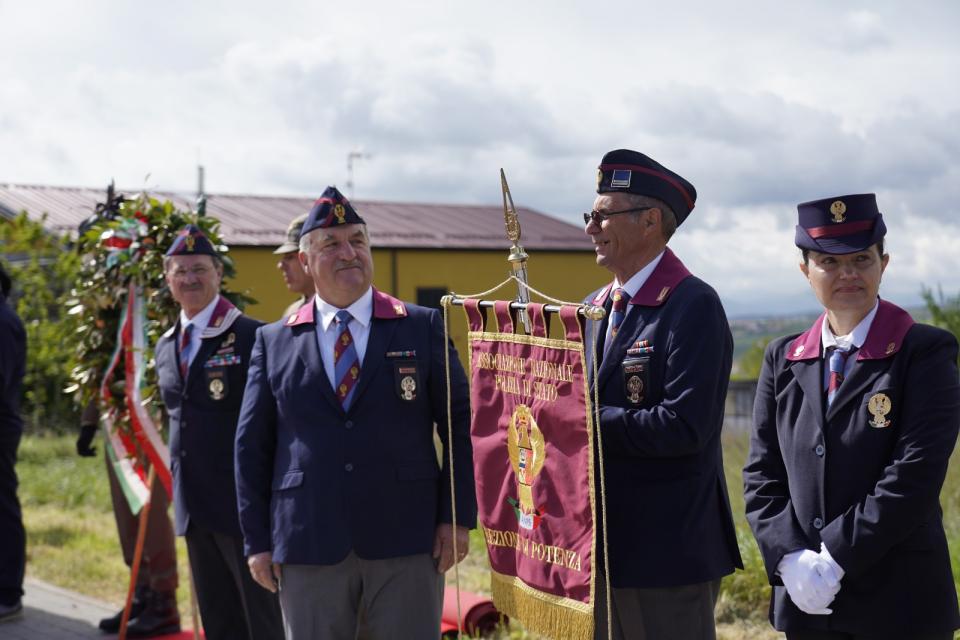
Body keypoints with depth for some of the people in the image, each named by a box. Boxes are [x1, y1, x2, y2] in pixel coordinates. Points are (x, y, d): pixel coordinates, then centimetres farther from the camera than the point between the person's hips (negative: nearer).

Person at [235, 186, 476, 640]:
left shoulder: (423, 327, 4)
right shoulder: (273, 342, 7)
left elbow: (461, 424, 3)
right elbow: (252, 445, 9)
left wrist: (457, 518, -3)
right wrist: (256, 540, 5)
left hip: (405, 540, -1)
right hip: (307, 548, 1)